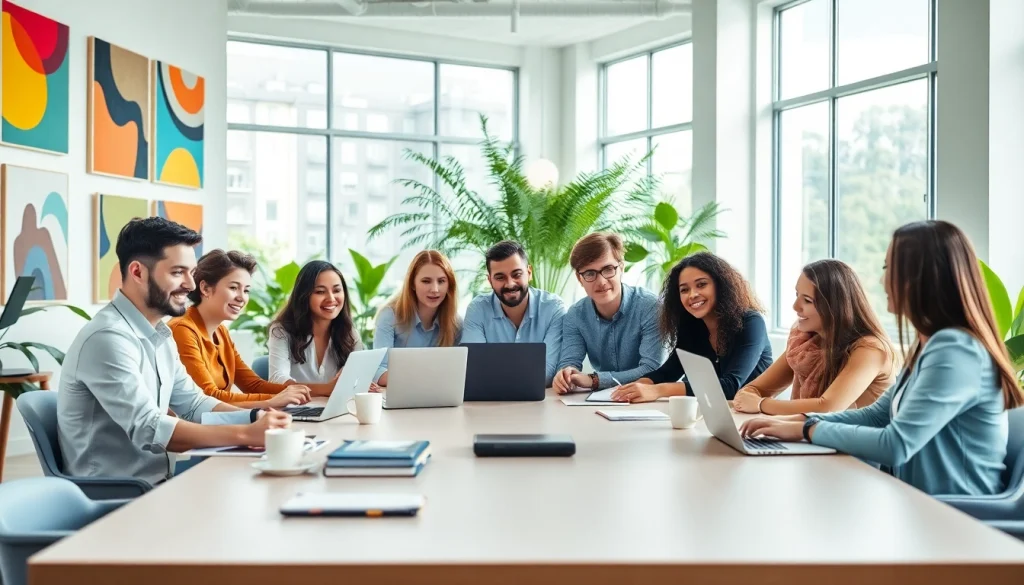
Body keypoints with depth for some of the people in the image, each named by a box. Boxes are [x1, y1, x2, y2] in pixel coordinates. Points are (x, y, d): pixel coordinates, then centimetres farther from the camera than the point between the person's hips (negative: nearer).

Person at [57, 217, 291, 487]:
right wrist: (245, 434, -28)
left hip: (156, 483, 8)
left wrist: (255, 417, -6)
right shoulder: (108, 337, -20)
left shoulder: (157, 334, 10)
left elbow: (193, 404, 11)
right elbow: (148, 429, -27)